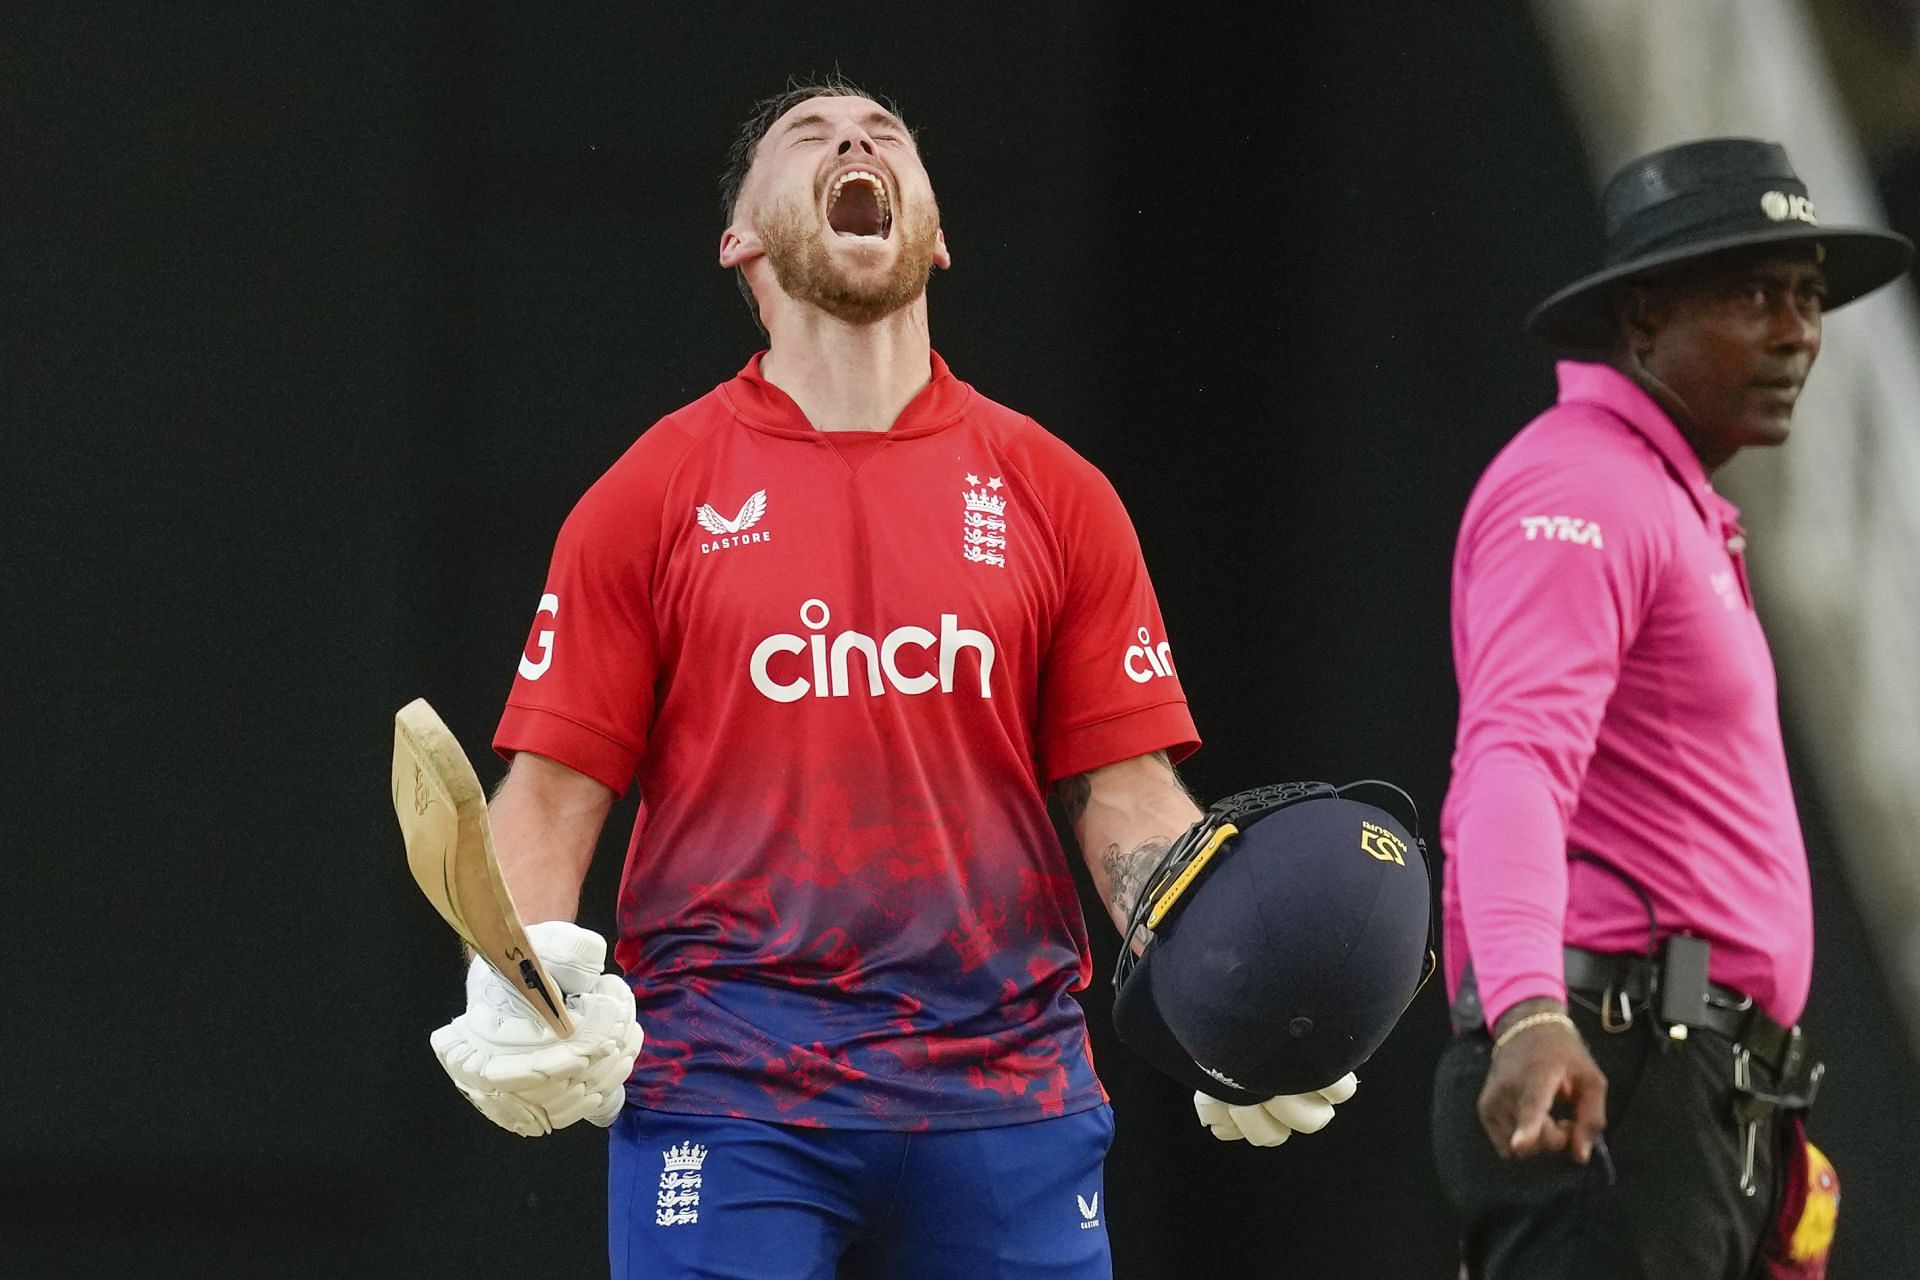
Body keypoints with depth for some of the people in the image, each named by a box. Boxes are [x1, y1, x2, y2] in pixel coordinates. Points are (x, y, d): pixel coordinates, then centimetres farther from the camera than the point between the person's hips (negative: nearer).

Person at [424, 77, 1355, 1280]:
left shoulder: (1056, 496, 10)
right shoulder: (652, 496, 6)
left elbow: (1127, 796, 8)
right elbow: (553, 789, 5)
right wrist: (518, 989, -14)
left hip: (1007, 1097, 2)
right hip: (724, 1093, -2)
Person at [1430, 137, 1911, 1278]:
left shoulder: (1674, 502, 25)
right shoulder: (1581, 489, -10)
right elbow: (1515, 760, -25)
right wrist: (1529, 1011, -42)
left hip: (1712, 1101, 11)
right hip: (1606, 1094, -11)